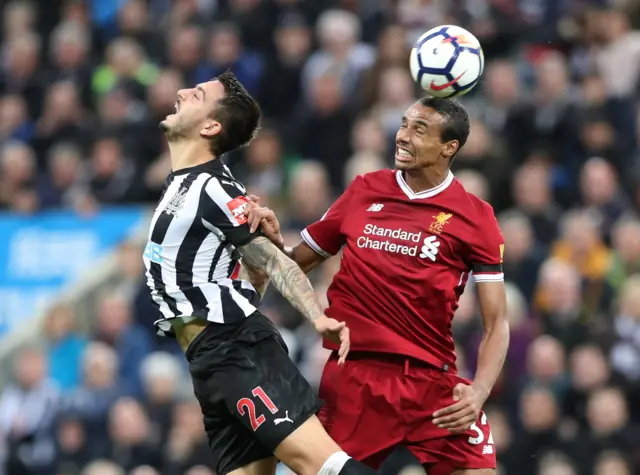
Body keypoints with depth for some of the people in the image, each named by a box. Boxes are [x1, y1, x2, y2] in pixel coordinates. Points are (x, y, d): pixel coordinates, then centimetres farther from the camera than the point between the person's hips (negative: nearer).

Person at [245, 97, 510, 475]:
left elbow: (497, 323, -1)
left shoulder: (475, 217, 0)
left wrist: (479, 391, -17)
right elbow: (299, 262, 18)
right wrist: (274, 237, -4)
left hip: (433, 382, -2)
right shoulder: (364, 191, 8)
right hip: (351, 376, 2)